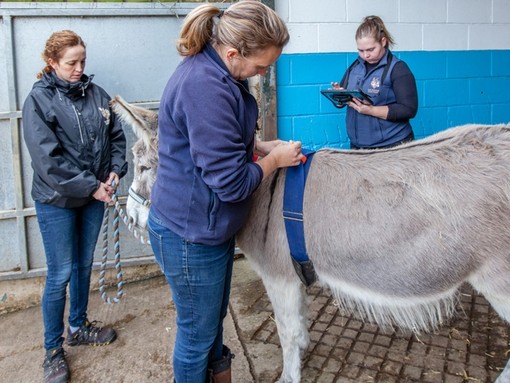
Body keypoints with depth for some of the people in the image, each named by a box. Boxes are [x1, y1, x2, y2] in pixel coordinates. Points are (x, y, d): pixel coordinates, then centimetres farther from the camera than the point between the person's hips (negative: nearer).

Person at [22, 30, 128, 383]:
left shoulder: (96, 94, 4)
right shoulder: (39, 99, -10)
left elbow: (117, 136, 8)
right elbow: (47, 159, -17)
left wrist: (115, 171, -8)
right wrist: (90, 186, -18)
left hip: (94, 196, 5)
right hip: (57, 201, -4)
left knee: (84, 265, 18)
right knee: (60, 274, 3)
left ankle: (78, 327, 39)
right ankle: (53, 350, 22)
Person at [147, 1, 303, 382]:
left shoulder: (214, 71, 2)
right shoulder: (206, 87, -29)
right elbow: (232, 182, -27)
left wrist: (265, 145, 5)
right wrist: (275, 160, -10)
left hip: (211, 226, 10)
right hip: (190, 236, -10)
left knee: (215, 320, 27)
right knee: (197, 334, 13)